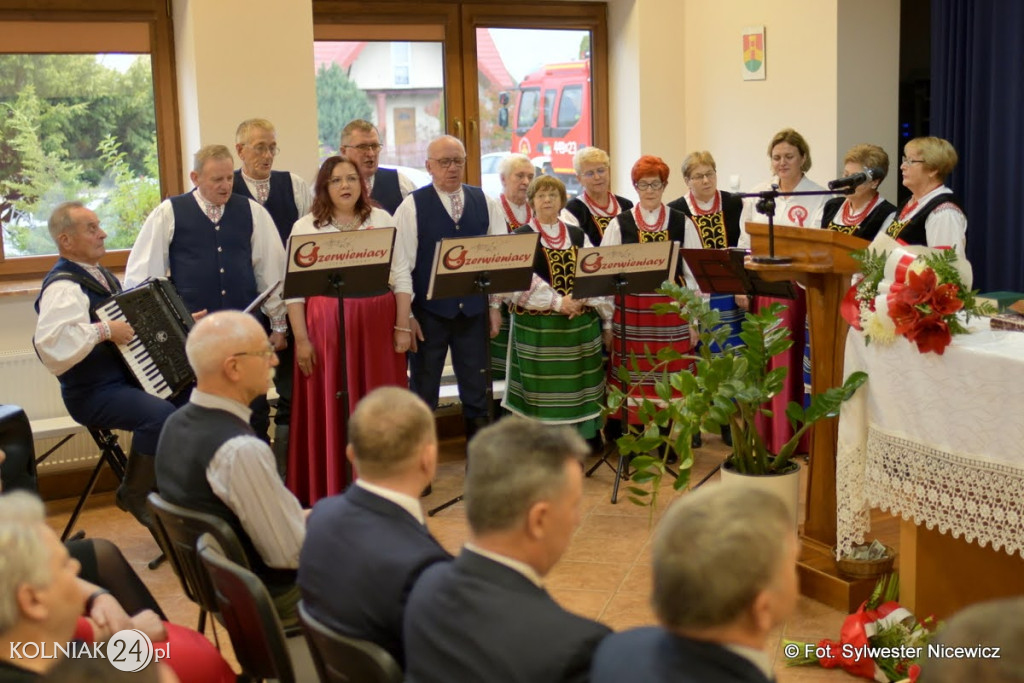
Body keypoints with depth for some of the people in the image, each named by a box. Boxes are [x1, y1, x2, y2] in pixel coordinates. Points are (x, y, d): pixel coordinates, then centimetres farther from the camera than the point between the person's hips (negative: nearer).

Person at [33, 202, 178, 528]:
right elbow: (50, 345, -35)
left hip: (131, 379, 10)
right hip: (95, 394, -10)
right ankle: (135, 495, -11)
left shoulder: (100, 275, 13)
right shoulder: (63, 287, -18)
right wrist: (103, 330, -29)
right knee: (160, 413, -31)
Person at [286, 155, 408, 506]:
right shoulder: (305, 227, 3)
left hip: (377, 325, 2)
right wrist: (301, 339, -6)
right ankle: (329, 491, 9)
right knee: (328, 409, 0)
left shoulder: (381, 219, 9)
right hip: (327, 327, -2)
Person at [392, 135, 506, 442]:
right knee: (423, 395, 8)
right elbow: (401, 265, -9)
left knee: (477, 393, 10)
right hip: (428, 312, -3)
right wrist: (404, 321, -13)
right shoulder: (413, 206, -5)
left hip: (474, 311, 3)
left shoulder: (483, 202, 5)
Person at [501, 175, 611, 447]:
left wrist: (606, 320, 4)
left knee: (579, 382, 7)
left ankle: (587, 436, 15)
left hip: (580, 323, 4)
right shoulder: (521, 237, 0)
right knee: (544, 387, -1)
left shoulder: (578, 236, 12)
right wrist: (557, 302, -21)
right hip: (538, 326, -3)